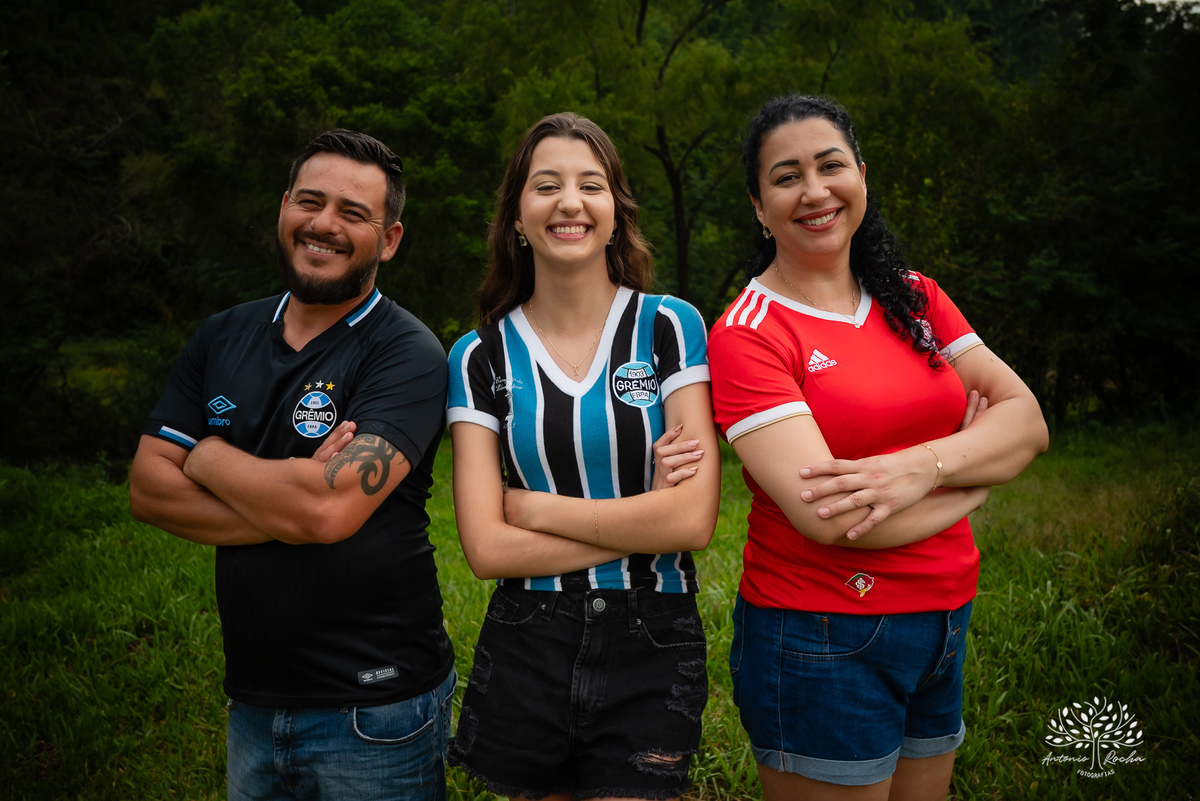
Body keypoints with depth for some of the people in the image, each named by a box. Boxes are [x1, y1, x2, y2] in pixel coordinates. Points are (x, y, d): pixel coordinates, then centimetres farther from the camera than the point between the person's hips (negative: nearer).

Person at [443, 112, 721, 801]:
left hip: (651, 649, -1)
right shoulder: (481, 357, 0)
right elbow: (487, 547, -9)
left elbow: (695, 518, -13)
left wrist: (536, 508, -10)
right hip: (526, 655, 1)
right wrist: (642, 516, -12)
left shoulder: (670, 327, -4)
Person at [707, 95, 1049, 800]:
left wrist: (924, 465, -21)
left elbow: (1027, 418, -1)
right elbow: (830, 516, -23)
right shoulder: (749, 333, -13)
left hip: (944, 626, 6)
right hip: (822, 641, -6)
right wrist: (975, 459, -9)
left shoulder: (913, 298, 7)